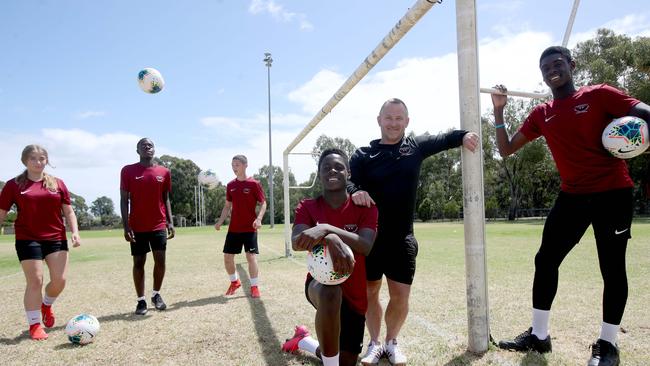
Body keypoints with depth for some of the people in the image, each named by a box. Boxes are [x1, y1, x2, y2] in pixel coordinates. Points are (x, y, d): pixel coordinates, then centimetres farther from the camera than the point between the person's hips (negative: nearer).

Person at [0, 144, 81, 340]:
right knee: (35, 281, -2)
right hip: (28, 239, -2)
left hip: (56, 238, 2)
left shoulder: (57, 183, 6)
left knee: (60, 280, -2)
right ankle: (34, 325, 14)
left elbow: (68, 212, 9)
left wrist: (75, 232, -5)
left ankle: (46, 305, 32)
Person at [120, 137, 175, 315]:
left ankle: (156, 295, 22)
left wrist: (170, 222, 2)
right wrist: (126, 226, -9)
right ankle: (141, 300, 15)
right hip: (137, 227, -2)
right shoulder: (128, 171, -1)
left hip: (159, 225, 2)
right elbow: (124, 200, -2)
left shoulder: (164, 172, 6)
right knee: (139, 262, 4)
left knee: (160, 260, 2)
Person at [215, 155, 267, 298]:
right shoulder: (230, 185, 7)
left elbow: (263, 204, -6)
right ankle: (235, 282, 30)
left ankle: (254, 287, 8)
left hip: (250, 228, -5)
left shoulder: (254, 184, -7)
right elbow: (227, 206, 14)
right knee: (227, 257, 7)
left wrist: (259, 219, -22)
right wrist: (220, 221, 3)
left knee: (251, 257, -6)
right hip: (233, 228, 5)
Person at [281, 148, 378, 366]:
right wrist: (329, 239, -48)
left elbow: (366, 246, -26)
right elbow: (296, 242, -26)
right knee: (330, 293, -41)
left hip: (355, 293, 2)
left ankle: (304, 341, 40)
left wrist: (327, 229, -42)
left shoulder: (365, 207, -7)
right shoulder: (308, 207, -5)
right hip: (320, 282, -2)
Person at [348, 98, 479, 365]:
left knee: (400, 296, 3)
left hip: (402, 239, 2)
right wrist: (355, 192, -38)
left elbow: (445, 138, 14)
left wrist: (464, 135, -7)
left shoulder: (416, 146, 6)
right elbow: (348, 181, -15)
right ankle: (374, 343, 29)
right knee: (370, 292, 9)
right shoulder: (363, 155, -3)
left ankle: (391, 342, 28)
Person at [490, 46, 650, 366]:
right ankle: (538, 335, 14)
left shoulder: (599, 95, -3)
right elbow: (506, 150, 9)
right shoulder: (541, 115, 9)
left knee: (612, 267, 2)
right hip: (572, 196, 5)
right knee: (545, 260, 3)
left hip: (613, 193, -4)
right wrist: (499, 111, -1)